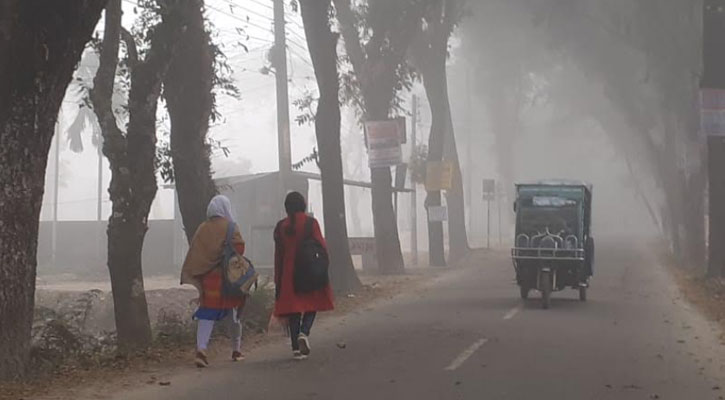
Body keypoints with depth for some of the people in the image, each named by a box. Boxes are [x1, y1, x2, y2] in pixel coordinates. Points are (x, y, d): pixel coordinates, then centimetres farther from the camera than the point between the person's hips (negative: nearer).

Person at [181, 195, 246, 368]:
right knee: (233, 315, 14)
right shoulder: (230, 228, -3)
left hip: (208, 279, 2)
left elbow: (193, 255, 4)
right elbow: (239, 248, -15)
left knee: (206, 314, -1)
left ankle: (201, 349, -20)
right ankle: (236, 350, 25)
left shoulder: (202, 229, 6)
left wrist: (191, 278, 7)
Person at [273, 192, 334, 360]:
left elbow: (278, 254, 5)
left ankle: (296, 347, 3)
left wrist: (278, 281, 11)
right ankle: (304, 332, -15)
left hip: (289, 273, 2)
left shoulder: (281, 226, 2)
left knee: (293, 309, 7)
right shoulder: (311, 223, -6)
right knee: (312, 304, 11)